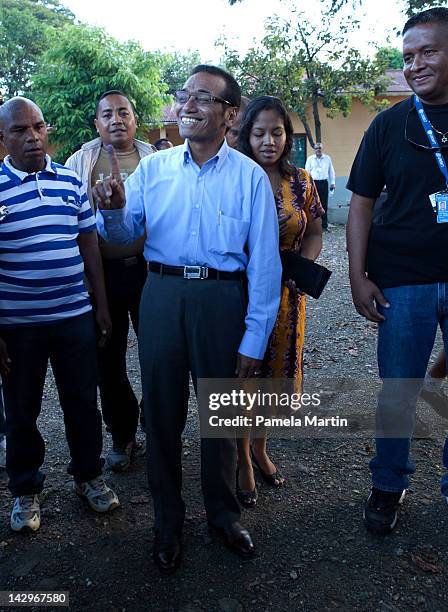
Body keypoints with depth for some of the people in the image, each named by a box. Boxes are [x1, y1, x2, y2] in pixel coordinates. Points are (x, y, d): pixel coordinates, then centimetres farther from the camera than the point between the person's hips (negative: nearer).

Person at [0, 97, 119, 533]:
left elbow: (89, 246, 10)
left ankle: (88, 475, 35)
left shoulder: (71, 182, 5)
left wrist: (102, 305, 8)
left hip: (74, 318, 3)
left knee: (82, 402, 13)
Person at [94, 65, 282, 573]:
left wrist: (254, 338, -7)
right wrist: (113, 209, -19)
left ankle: (223, 513, 35)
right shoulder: (153, 168, 7)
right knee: (162, 410, 11)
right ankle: (167, 521, 31)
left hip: (221, 297, -2)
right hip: (161, 294, 2)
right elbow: (124, 234, 5)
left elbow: (264, 264, -3)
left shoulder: (250, 177, -1)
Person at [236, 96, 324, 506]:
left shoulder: (301, 182, 4)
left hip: (285, 295, 4)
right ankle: (243, 461, 27)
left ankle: (260, 448, 39)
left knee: (273, 374, 15)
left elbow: (314, 235, 8)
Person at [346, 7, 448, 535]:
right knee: (397, 390, 6)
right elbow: (361, 203, 3)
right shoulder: (390, 124, 3)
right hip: (404, 281, -1)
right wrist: (358, 278, -5)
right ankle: (388, 485, 26)